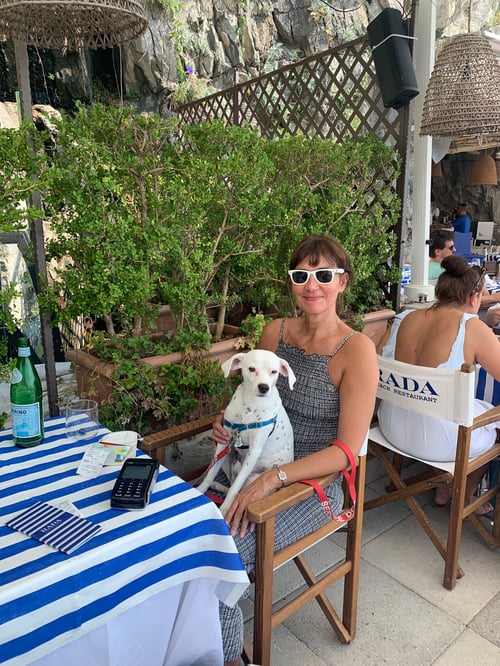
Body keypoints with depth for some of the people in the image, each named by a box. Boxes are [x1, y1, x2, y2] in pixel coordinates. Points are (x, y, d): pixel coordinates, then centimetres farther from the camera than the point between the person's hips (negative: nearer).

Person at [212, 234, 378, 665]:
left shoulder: (356, 349, -15)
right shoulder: (275, 332, 1)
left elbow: (348, 449, -17)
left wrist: (274, 478, -25)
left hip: (314, 484, -5)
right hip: (258, 463, 5)